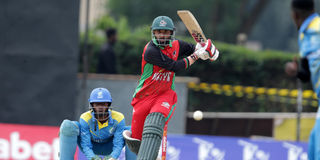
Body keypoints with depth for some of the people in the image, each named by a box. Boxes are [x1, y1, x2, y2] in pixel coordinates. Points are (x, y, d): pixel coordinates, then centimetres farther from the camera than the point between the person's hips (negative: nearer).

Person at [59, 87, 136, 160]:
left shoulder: (118, 118, -25)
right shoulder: (85, 119, -27)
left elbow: (118, 145, -26)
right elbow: (86, 146, -28)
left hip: (108, 149, 1)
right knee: (68, 125, -28)